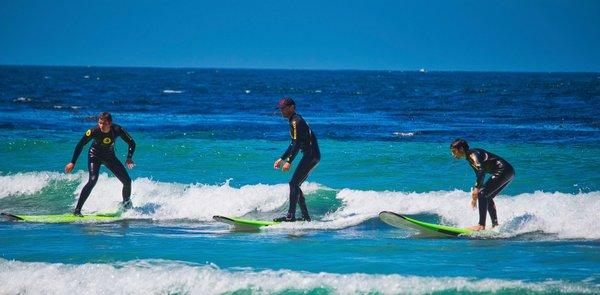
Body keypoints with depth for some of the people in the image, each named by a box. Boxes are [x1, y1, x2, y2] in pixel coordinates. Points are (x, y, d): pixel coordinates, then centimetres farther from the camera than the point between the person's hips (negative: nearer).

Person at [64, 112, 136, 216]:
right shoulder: (94, 132, -29)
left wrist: (129, 158, -26)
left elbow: (131, 143, -12)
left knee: (127, 181, -2)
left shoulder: (117, 130, -24)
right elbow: (80, 145, -19)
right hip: (95, 156, -3)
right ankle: (77, 210, -26)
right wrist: (73, 163, -20)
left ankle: (126, 205, 25)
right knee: (93, 180, -27)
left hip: (110, 157, 3)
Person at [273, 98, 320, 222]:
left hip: (311, 155, -10)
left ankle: (291, 215, -18)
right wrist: (281, 159, 27)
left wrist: (289, 162, -21)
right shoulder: (296, 120, 20)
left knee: (294, 184, -13)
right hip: (312, 156, 10)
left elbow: (297, 143, -20)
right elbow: (294, 144, 27)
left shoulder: (295, 122, -12)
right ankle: (305, 216, 13)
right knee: (295, 185, 12)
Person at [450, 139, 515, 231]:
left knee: (482, 195, -14)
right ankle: (495, 225, 20)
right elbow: (479, 177, 24)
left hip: (503, 171, -10)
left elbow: (481, 170, -31)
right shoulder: (470, 158, 17)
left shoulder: (473, 154, -14)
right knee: (487, 197, 17)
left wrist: (476, 189, -33)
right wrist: (474, 195, 22)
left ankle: (481, 225, -17)